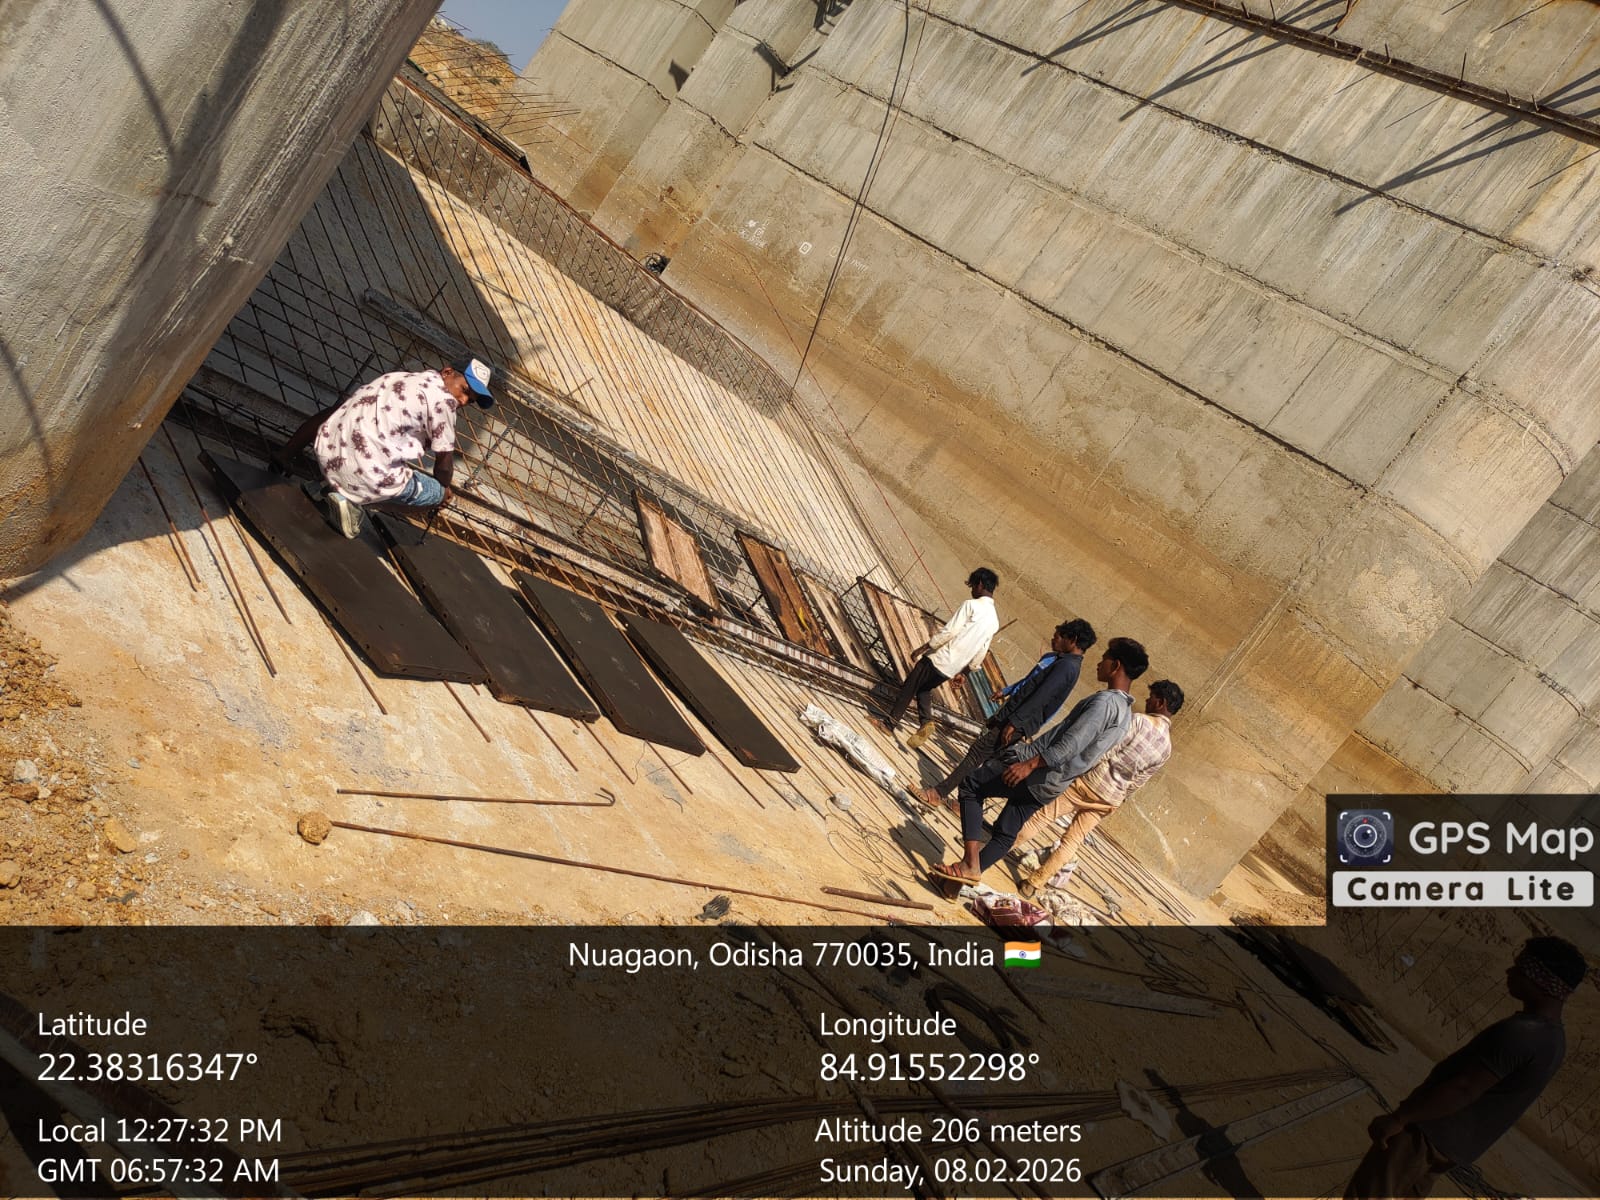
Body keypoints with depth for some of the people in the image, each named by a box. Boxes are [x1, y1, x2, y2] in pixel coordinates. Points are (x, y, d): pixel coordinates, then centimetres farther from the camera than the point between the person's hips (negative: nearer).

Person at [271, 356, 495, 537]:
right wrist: (443, 489, 29)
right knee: (439, 494, 15)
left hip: (326, 454, 8)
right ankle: (353, 499, 1)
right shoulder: (442, 399, -3)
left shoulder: (399, 379, 22)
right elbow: (444, 458, 5)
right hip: (367, 475, -8)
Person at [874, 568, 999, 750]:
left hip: (939, 659, -7)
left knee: (908, 688, 7)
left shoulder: (970, 605, -13)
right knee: (924, 688, 24)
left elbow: (948, 632, -17)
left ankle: (889, 723, 13)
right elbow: (980, 653, 14)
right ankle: (926, 722, 4)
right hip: (952, 669, 7)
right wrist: (963, 672, 23)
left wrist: (923, 648, -9)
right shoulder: (994, 621, 9)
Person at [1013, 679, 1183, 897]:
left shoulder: (1139, 721, -13)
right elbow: (1138, 782, 11)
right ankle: (1034, 883, 13)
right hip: (1110, 800, 6)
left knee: (1040, 817, 3)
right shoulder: (1166, 747, 6)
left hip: (1089, 782, -6)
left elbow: (1105, 750, -16)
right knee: (1072, 842, 12)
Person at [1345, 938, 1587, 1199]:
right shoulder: (1554, 1038, 6)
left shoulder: (1520, 1034, -26)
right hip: (1457, 1144, 9)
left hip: (1431, 1130, -9)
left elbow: (1463, 1089, -26)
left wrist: (1397, 1118, -20)